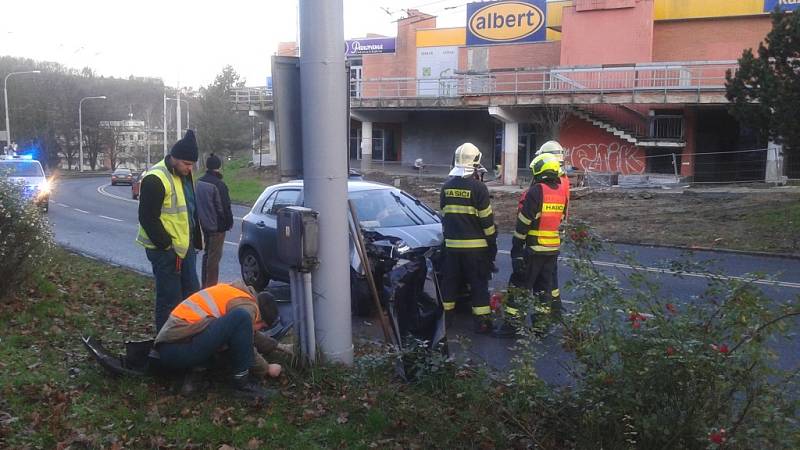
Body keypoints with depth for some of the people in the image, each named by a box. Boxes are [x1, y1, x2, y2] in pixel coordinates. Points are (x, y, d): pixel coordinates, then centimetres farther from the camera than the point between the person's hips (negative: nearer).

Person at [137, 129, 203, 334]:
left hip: (184, 246, 9)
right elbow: (148, 218, -20)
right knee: (169, 300, -3)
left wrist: (195, 239, 16)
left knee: (191, 293, 16)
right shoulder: (155, 179, -19)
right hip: (165, 250, -9)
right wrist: (167, 245, -19)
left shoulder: (184, 175, 10)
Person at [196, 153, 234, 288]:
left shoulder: (199, 182, 4)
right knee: (214, 256, -2)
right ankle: (211, 286, 1)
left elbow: (197, 204, 13)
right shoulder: (219, 184, -19)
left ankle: (205, 284, 25)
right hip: (217, 226, -7)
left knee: (207, 254, 18)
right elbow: (225, 207, -16)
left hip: (204, 225, 8)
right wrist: (229, 223, -3)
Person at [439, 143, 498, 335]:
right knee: (479, 283, 3)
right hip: (476, 246, -4)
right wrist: (492, 242, 0)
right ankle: (481, 322, 6)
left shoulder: (446, 187, 4)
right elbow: (487, 219, -10)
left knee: (450, 281, 13)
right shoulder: (478, 187, -13)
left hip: (452, 245, 5)